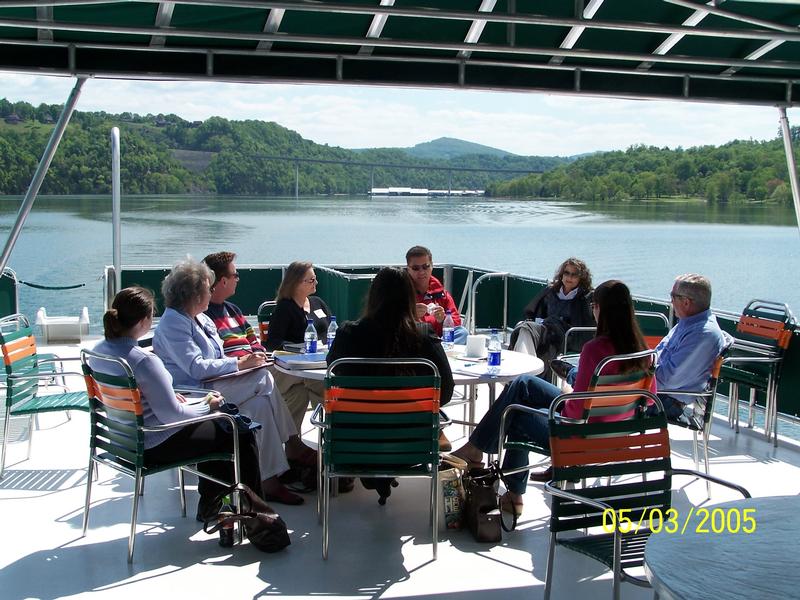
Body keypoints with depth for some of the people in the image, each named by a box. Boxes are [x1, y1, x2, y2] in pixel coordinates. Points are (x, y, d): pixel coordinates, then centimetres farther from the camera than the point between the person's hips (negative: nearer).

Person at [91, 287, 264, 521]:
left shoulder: (99, 351, -2)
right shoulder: (144, 361, -29)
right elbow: (171, 415, -24)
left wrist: (170, 396, 11)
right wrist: (207, 406, -7)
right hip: (152, 446, -9)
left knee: (211, 423, 29)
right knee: (241, 434, 7)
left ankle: (210, 502, 38)